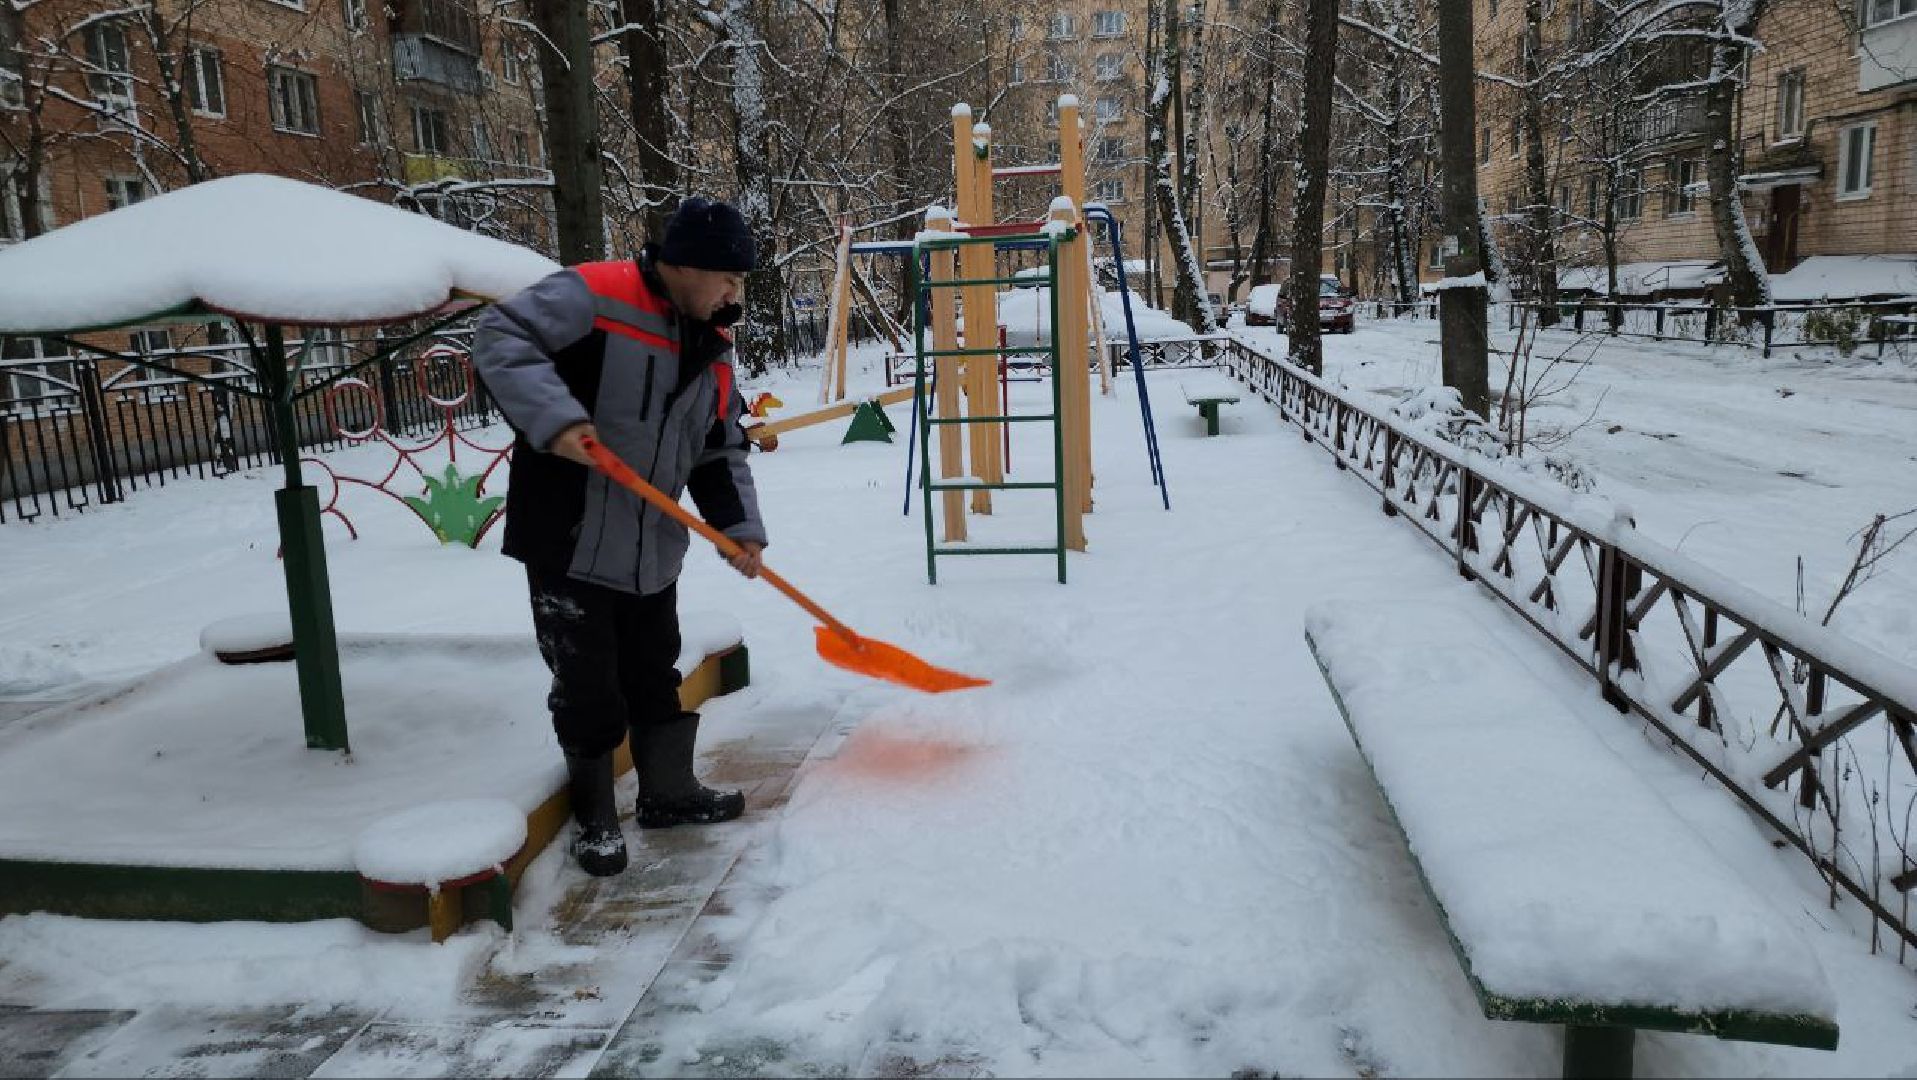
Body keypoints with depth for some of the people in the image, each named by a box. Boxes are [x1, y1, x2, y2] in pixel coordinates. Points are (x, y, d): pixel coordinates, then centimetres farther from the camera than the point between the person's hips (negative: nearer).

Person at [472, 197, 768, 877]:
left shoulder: (713, 345, 8)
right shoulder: (595, 296, -15)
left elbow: (722, 452, 12)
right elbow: (501, 337, -21)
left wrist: (740, 527, 1)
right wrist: (554, 415, -33)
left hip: (653, 553, 7)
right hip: (569, 546, -7)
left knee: (657, 677, 19)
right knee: (589, 691, 5)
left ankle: (669, 793, 36)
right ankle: (595, 816, 24)